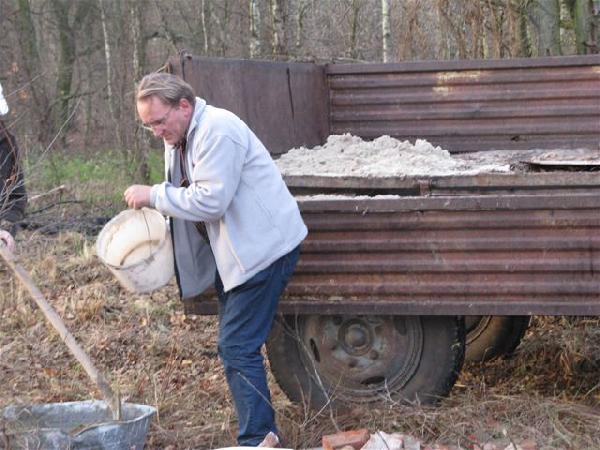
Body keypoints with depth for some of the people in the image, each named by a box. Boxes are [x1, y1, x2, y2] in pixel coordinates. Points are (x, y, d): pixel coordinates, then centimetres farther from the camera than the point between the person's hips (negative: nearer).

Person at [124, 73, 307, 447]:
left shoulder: (217, 131, -20)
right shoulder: (178, 139, 12)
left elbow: (210, 200, -25)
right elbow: (187, 198, 18)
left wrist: (154, 195, -17)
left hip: (264, 247, -11)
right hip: (235, 249, 11)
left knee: (238, 347, -13)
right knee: (235, 346, 13)